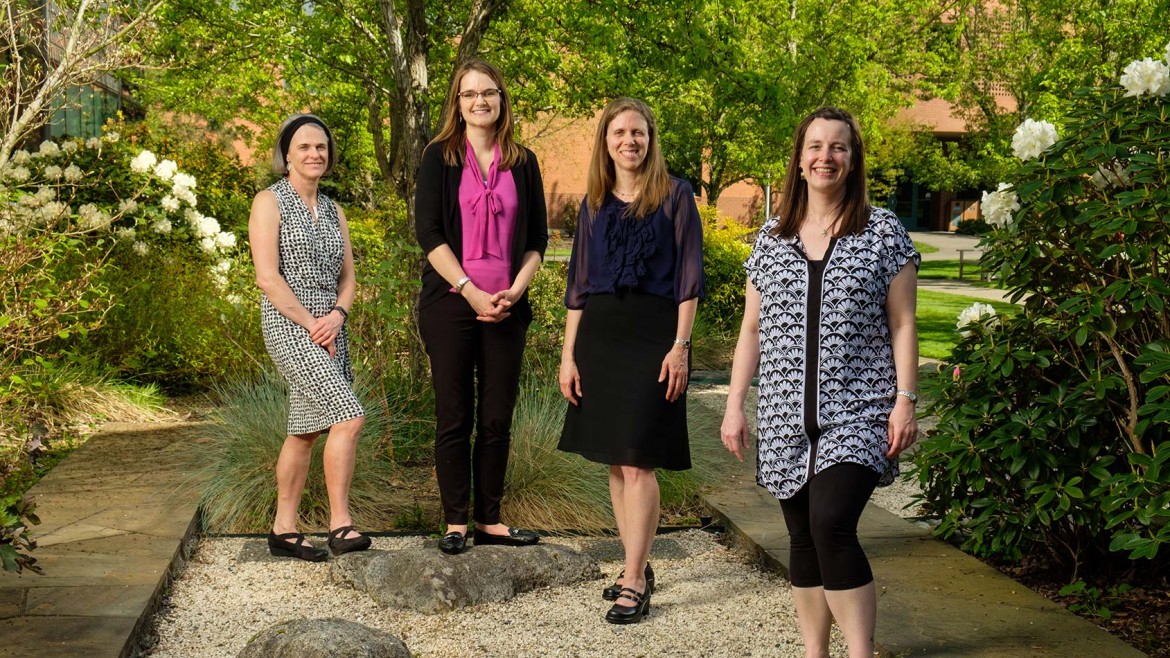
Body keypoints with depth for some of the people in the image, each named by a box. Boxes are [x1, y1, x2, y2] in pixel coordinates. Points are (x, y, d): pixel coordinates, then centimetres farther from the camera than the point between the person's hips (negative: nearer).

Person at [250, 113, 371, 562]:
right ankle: (340, 524, -12)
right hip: (288, 325, -7)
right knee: (349, 417, -18)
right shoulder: (270, 202, -3)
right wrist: (310, 323, -14)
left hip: (329, 329, 7)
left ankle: (284, 529, 17)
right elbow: (267, 277, -11)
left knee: (306, 429, 9)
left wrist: (337, 315, -6)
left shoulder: (333, 211, 16)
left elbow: (347, 279, 14)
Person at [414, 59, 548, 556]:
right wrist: (471, 290, -13)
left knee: (497, 418, 6)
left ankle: (490, 520, 16)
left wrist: (516, 290, -5)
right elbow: (428, 232, -5)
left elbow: (537, 238, 11)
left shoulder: (522, 163, 10)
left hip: (507, 308, 3)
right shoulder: (440, 157, 2)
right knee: (454, 417, 2)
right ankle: (455, 523, 10)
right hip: (450, 304, -3)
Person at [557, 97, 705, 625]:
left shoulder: (675, 196, 0)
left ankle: (634, 582, -3)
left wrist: (680, 346, -10)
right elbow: (578, 284, 13)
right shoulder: (594, 204, 12)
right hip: (599, 334, 5)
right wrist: (568, 353, 6)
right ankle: (638, 568, 21)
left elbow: (688, 277, -2)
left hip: (653, 333, -5)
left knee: (637, 461, -9)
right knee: (614, 461, 9)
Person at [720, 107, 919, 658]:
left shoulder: (883, 232, 3)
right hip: (786, 418, 4)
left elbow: (902, 324, 2)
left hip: (856, 415, -4)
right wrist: (734, 404, 10)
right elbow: (752, 328, 14)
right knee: (804, 540, 8)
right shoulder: (771, 237, 11)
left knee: (831, 525, -20)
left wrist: (905, 400, -6)